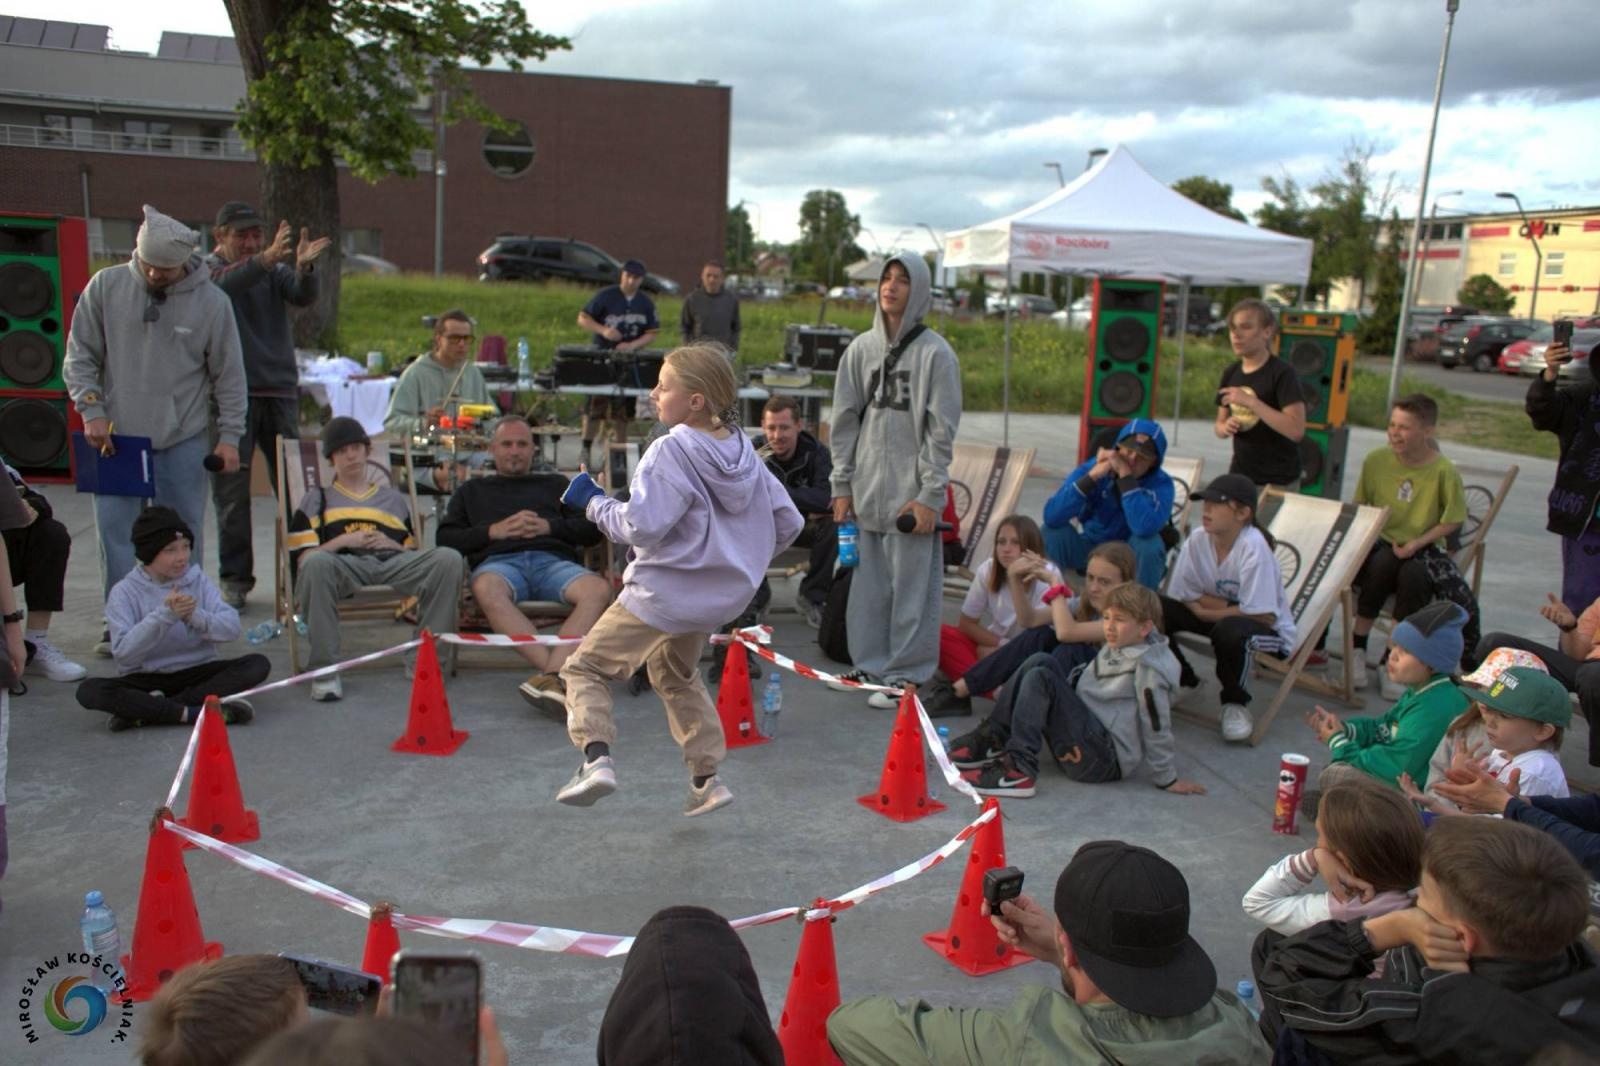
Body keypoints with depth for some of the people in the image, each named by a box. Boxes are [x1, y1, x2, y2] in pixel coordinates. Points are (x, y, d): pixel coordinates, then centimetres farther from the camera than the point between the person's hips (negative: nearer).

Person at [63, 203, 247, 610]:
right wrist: (92, 410, -6)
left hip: (184, 442, -1)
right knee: (115, 534, 1)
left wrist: (230, 436, -2)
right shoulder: (105, 286, 0)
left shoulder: (212, 301, -3)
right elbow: (79, 356, 5)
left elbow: (229, 375, 2)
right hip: (117, 438, 1)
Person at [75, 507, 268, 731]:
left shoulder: (198, 580, 4)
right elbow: (123, 652, -16)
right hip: (145, 679, -2)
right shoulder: (125, 592, -3)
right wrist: (165, 615, -26)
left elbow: (232, 627, -8)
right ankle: (195, 713, -32)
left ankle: (147, 712, -26)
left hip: (196, 673, 2)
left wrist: (195, 616, -27)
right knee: (89, 691, -28)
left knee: (258, 664, -22)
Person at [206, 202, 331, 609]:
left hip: (280, 390, 3)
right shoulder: (206, 270, 3)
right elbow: (223, 288, -20)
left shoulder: (274, 270, 12)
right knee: (231, 491, 0)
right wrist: (265, 259, -35)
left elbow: (304, 297, -6)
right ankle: (235, 577, 9)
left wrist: (305, 268, -28)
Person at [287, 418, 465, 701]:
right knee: (316, 563, -40)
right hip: (345, 565, -2)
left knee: (448, 558, -28)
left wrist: (392, 545, 4)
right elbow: (301, 557, 12)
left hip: (393, 562, 2)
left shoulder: (393, 497, 34)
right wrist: (343, 540, -1)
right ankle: (324, 670, -34)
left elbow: (414, 552, 26)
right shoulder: (318, 498, 27)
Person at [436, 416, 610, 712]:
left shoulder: (555, 484, 34)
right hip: (499, 561, -1)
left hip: (553, 559, 1)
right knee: (486, 588, -41)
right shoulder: (472, 491, 33)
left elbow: (592, 530, 20)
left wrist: (549, 526, 2)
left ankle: (550, 676, -48)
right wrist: (493, 531, 2)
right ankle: (556, 673, -48)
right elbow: (446, 538, 18)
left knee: (598, 589, -35)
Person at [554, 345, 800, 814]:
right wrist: (746, 558, 22)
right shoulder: (743, 452, 4)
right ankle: (706, 779, 27)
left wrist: (593, 502, -8)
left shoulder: (670, 451, -18)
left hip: (662, 591, -7)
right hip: (719, 595, 8)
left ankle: (596, 757, -13)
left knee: (586, 666, 6)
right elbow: (788, 522, 8)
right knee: (676, 675, 29)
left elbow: (641, 527, -25)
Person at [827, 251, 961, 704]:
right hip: (866, 490, 4)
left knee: (912, 583, -1)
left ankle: (907, 670, 11)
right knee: (867, 582, 10)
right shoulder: (861, 348, 8)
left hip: (912, 491, -4)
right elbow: (845, 420, 11)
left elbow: (942, 429, -6)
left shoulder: (935, 352, -5)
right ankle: (870, 662, 23)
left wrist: (931, 495, -10)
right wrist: (842, 484, 7)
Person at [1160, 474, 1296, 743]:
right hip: (1215, 618, 5)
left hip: (1269, 631, -5)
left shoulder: (1253, 546, -25)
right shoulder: (1197, 540, -11)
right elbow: (1182, 598, -7)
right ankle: (1183, 680, 8)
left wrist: (1207, 610, -17)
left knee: (1230, 629, -39)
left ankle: (1235, 703, -8)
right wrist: (1234, 606, -18)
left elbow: (1262, 616, -25)